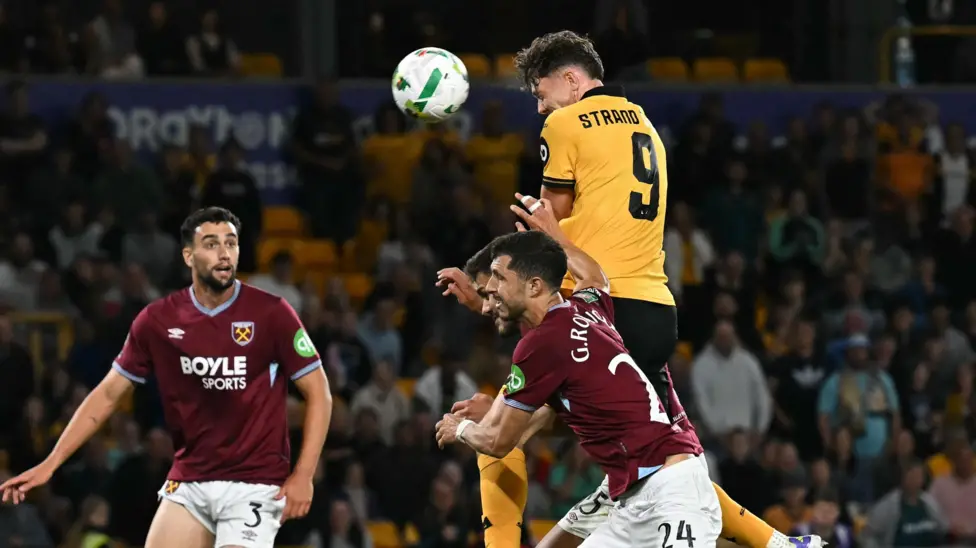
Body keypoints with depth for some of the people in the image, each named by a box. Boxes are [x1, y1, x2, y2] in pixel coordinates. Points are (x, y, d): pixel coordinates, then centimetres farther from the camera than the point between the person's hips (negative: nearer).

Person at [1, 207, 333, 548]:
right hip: (188, 481, 4)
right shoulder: (157, 320, 1)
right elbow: (108, 394, 9)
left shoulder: (270, 313, -8)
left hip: (254, 482, -4)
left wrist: (303, 475, -12)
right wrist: (51, 463, 3)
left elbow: (319, 393, -3)